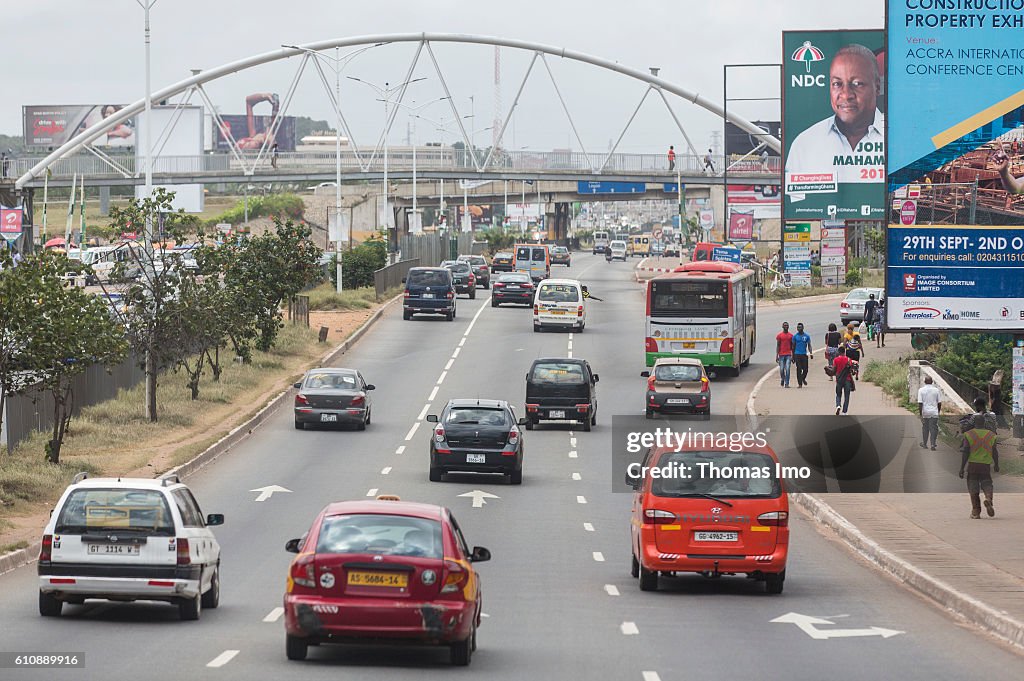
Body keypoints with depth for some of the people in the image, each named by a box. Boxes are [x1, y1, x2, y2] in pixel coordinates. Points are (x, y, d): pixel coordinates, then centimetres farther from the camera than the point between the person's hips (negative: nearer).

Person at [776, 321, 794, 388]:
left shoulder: (791, 336, 9)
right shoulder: (779, 335, 3)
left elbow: (792, 346, 12)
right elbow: (778, 346, 2)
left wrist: (793, 356, 9)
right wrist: (776, 356, -4)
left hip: (788, 355, 1)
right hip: (781, 355, -1)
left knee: (787, 369, -8)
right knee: (781, 369, 1)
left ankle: (786, 383, -6)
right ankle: (782, 379, 30)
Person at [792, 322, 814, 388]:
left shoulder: (806, 336, 4)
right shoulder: (795, 336, 4)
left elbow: (809, 346, 6)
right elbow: (793, 346, 9)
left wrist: (811, 353, -8)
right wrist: (793, 357, 8)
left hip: (804, 354, 1)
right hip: (797, 354, -1)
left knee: (805, 369, -1)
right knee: (799, 369, -4)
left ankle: (803, 379, 29)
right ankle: (800, 383, 0)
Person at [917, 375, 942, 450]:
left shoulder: (921, 390, -6)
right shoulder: (936, 390, -2)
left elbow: (920, 403, -9)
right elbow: (939, 403, 2)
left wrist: (920, 414, -6)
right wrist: (939, 412, 17)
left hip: (925, 413, 0)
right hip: (934, 413, 0)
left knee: (925, 428, 16)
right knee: (933, 429, 1)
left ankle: (924, 443, 30)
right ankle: (933, 445, -8)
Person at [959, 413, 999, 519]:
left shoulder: (969, 435, -4)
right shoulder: (991, 435, 3)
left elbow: (965, 453, -8)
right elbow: (995, 453, 4)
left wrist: (962, 468, -6)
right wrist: (996, 465, 19)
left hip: (972, 464, -1)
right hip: (986, 466, 1)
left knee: (973, 488, 7)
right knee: (987, 484, 9)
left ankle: (976, 511, 6)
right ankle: (988, 499, -23)